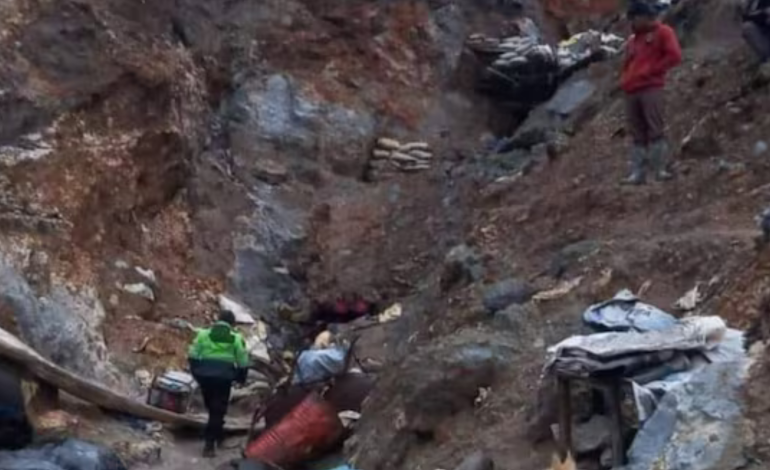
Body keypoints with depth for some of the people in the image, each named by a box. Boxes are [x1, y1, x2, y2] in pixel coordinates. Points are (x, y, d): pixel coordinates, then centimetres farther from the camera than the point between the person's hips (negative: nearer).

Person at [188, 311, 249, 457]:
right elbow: (243, 363, 6)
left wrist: (196, 373, 19)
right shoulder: (236, 338, 5)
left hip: (204, 374, 2)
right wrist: (240, 378, 21)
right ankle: (210, 443, -2)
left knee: (211, 407, 21)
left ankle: (217, 434, 33)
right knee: (218, 409, 3)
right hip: (224, 376, -2)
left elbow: (193, 356, 9)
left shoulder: (203, 334, 10)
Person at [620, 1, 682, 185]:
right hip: (631, 91, 6)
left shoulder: (662, 32, 6)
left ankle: (660, 169, -13)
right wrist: (625, 80, 11)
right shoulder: (632, 40, 26)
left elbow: (674, 55, -5)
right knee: (637, 135, 2)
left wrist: (652, 70, -7)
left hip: (651, 88, -6)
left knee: (655, 130, -12)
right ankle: (638, 173, 0)